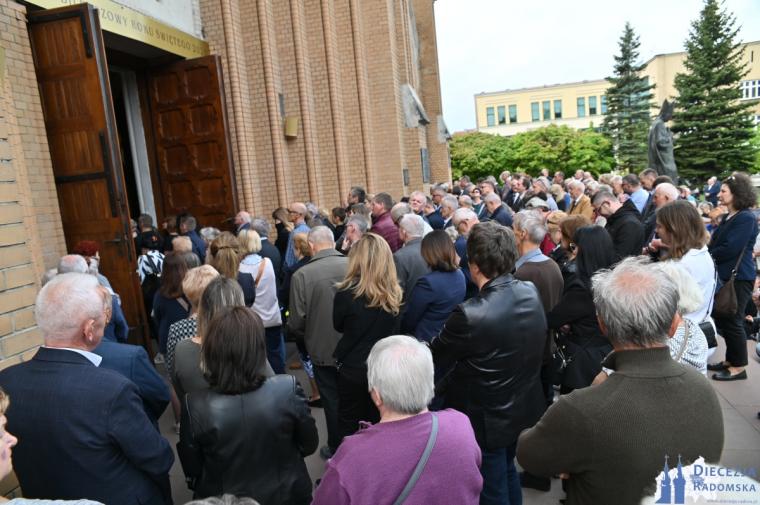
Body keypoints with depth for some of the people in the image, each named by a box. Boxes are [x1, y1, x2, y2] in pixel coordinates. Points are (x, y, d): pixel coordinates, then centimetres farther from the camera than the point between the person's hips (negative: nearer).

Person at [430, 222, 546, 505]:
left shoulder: (470, 315, -34)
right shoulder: (531, 293, -11)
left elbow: (434, 361, -19)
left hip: (488, 419, -7)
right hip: (523, 407, 7)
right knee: (507, 472, 31)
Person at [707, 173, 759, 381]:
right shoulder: (728, 217, 14)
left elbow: (730, 249, -22)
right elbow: (716, 244, 13)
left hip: (738, 278, -9)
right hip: (725, 276, 9)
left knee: (732, 321, -2)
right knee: (722, 319, 15)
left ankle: (739, 367, 10)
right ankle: (730, 360, 27)